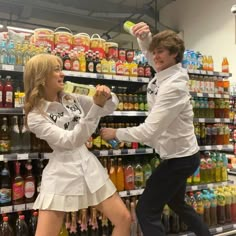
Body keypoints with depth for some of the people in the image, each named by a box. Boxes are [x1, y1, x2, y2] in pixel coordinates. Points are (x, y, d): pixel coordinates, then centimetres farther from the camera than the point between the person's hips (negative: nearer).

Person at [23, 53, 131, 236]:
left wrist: (107, 96, -11)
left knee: (124, 219, 7)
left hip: (89, 166, 5)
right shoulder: (35, 116, -9)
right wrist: (96, 106, -25)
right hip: (61, 174, -5)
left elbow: (110, 108, 13)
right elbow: (70, 140, -20)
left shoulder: (73, 100, 7)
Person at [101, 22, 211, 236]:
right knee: (177, 203, 28)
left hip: (179, 158, -10)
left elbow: (149, 131, -29)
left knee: (146, 211, -2)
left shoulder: (173, 86, -26)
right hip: (181, 154, 10)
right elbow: (149, 52, 17)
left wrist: (115, 133, -17)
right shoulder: (166, 72, -1)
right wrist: (145, 36, -5)